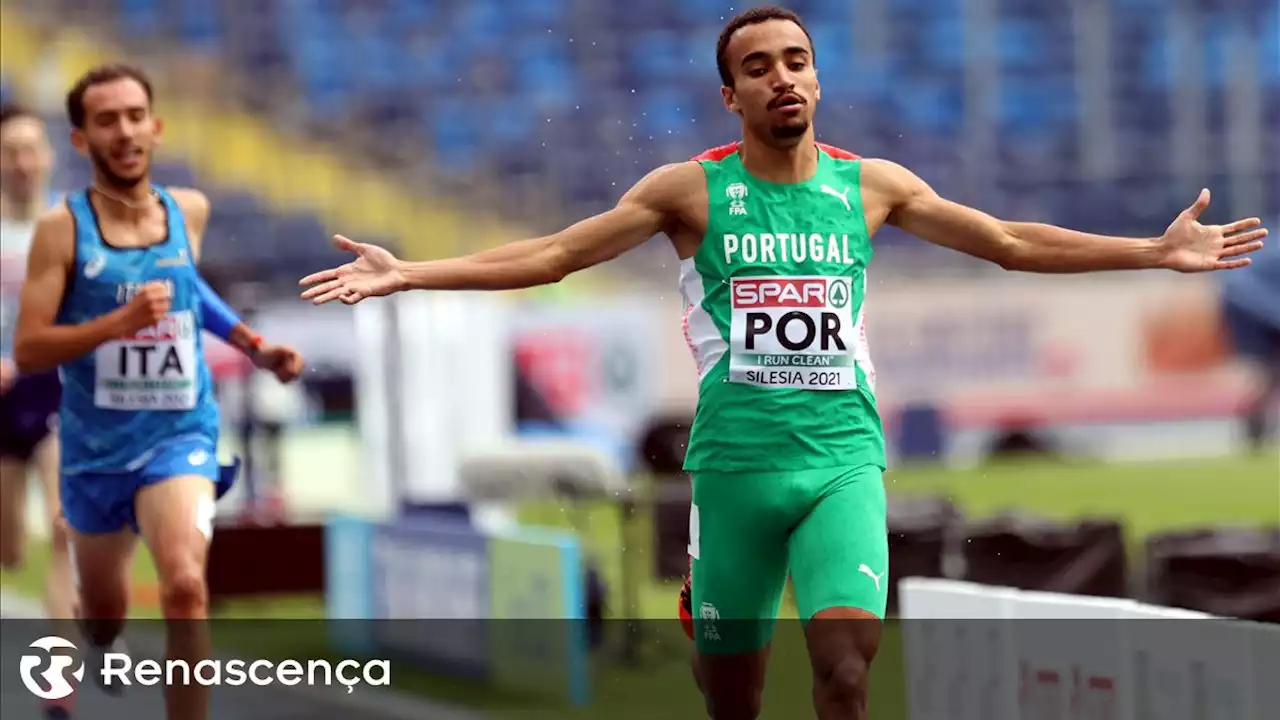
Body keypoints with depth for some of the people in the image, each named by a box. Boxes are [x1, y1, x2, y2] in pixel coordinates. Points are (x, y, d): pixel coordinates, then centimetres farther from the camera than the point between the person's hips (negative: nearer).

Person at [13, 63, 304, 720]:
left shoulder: (190, 211, 0)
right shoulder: (61, 229, -12)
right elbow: (26, 351, -16)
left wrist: (252, 346, 20)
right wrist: (119, 322, -27)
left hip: (180, 436, 0)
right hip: (96, 448, 0)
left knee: (185, 589, -27)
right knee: (103, 616, 20)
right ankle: (99, 653, 59)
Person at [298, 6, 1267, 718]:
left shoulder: (869, 185, 8)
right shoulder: (691, 190, 2)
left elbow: (1012, 242, 14)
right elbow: (552, 255, -1)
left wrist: (1155, 252, 9)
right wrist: (407, 275, -10)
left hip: (843, 457, 0)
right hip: (733, 462, 0)